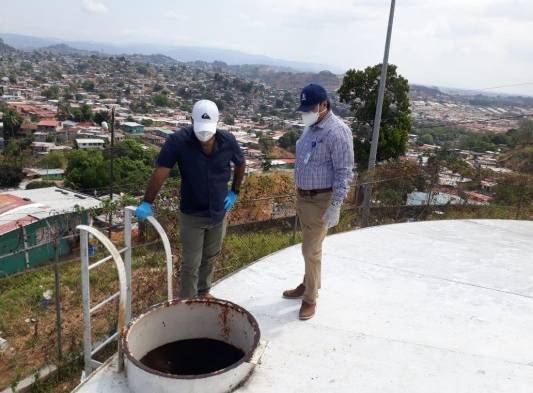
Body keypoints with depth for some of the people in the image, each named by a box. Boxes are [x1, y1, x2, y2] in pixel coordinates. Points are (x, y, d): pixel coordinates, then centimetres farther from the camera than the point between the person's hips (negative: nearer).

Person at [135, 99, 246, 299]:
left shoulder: (228, 140, -12)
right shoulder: (178, 141, -22)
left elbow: (240, 164, 7)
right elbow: (161, 172, -24)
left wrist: (234, 192, 6)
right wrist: (147, 203, -30)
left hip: (219, 212, 4)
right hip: (192, 214, -3)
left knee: (210, 258, 21)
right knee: (191, 264, 4)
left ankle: (204, 292, 44)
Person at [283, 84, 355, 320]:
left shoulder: (337, 131, -19)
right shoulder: (310, 127, 8)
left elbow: (344, 173, -20)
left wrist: (335, 207, -23)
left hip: (320, 200, -8)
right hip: (303, 196, 8)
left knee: (311, 250, 0)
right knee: (309, 246, 20)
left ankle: (310, 298, 16)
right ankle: (308, 285, 37)